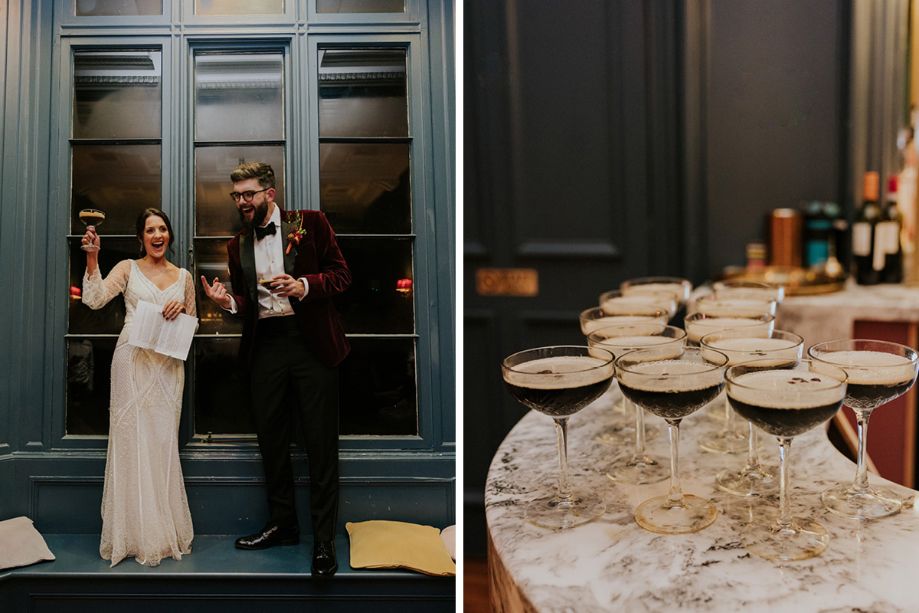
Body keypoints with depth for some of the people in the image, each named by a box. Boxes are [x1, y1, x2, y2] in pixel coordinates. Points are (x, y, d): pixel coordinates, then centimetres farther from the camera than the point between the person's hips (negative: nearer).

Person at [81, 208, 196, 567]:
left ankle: (164, 532, 14)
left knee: (163, 441, 3)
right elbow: (95, 299, -8)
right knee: (132, 439, -3)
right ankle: (135, 534, 7)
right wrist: (92, 259, -18)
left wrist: (182, 308, -2)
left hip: (168, 364, 3)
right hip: (133, 360, -2)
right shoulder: (127, 269, 7)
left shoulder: (183, 277, 15)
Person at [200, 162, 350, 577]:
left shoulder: (310, 224, 2)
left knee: (321, 443, -2)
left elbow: (341, 274, 0)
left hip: (312, 343, -4)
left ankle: (324, 540, 7)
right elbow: (246, 303, 17)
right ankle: (282, 524, 29)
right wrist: (228, 301, -5)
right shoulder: (237, 245, 15)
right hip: (265, 346, 5)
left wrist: (304, 286, -16)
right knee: (270, 439, 11)